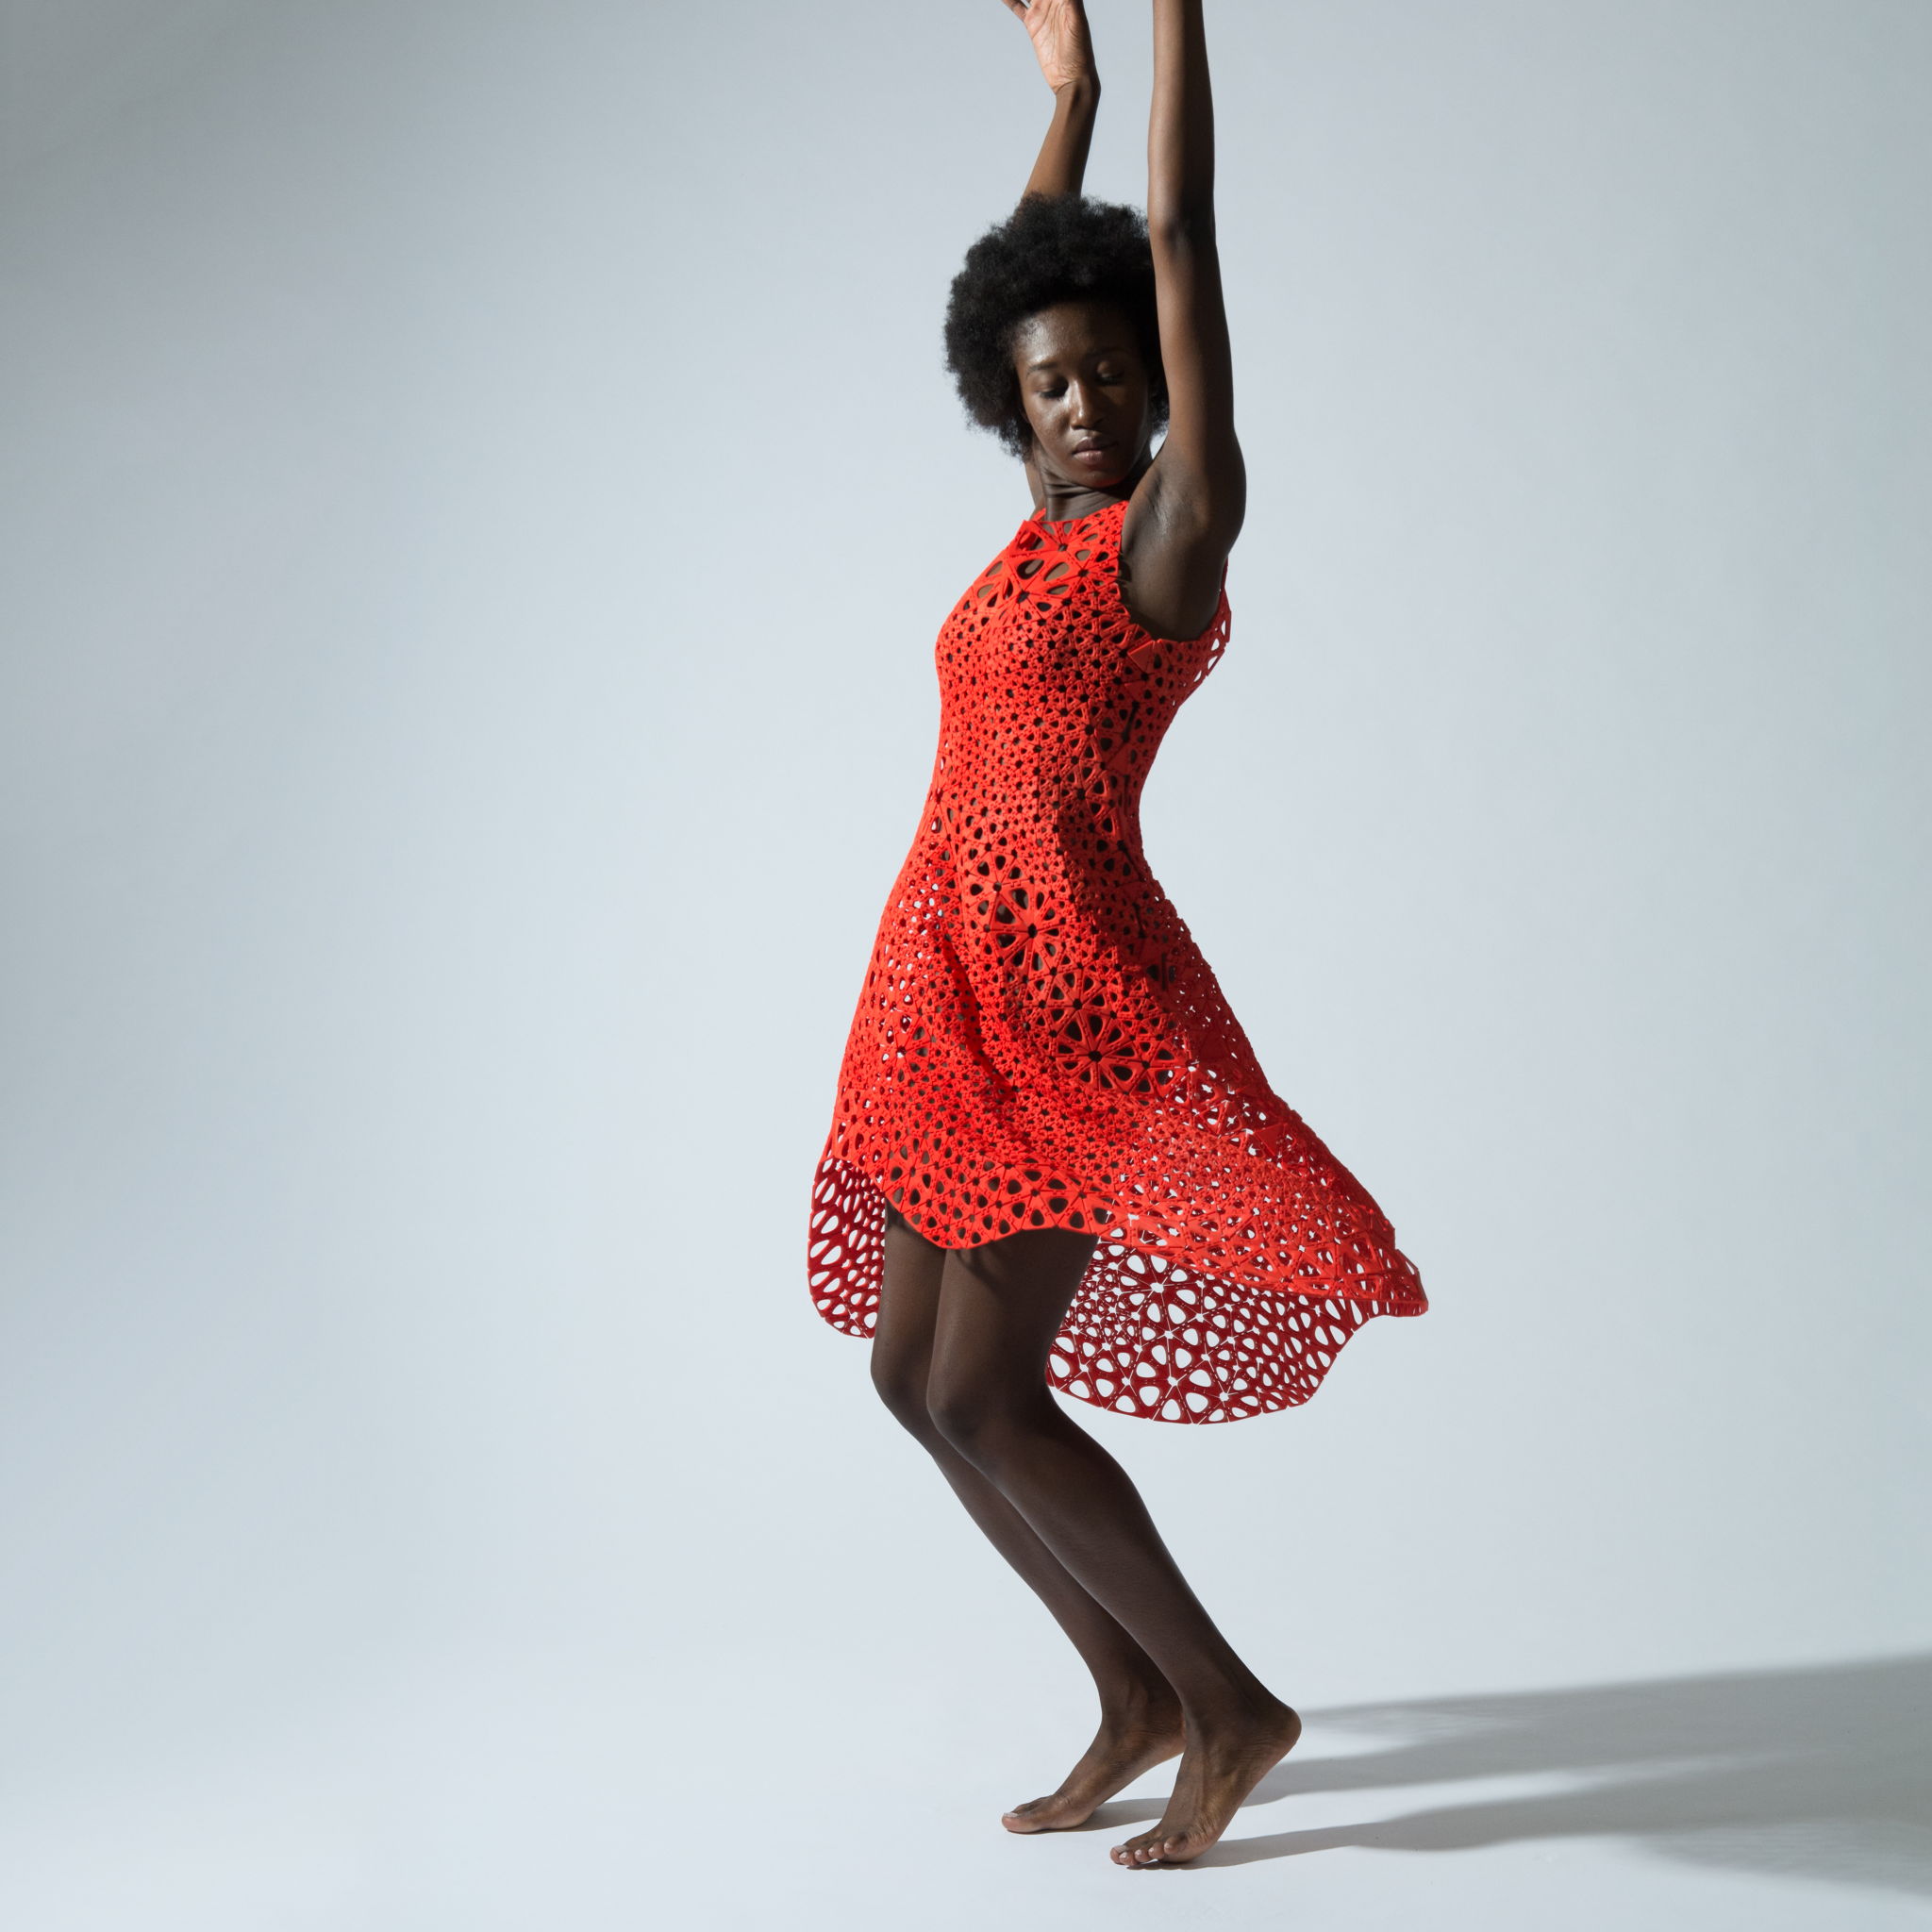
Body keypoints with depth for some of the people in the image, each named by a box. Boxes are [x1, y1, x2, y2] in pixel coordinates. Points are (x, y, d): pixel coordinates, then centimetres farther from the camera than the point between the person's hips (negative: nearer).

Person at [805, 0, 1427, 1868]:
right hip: (954, 994, 9)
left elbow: (1177, 234, -7)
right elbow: (1021, 284, 27)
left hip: (1069, 998, -9)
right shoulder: (1047, 520, 14)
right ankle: (1138, 1701, 23)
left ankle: (1226, 1699, 10)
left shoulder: (1179, 509, -5)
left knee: (982, 1393, -8)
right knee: (912, 1371, 11)